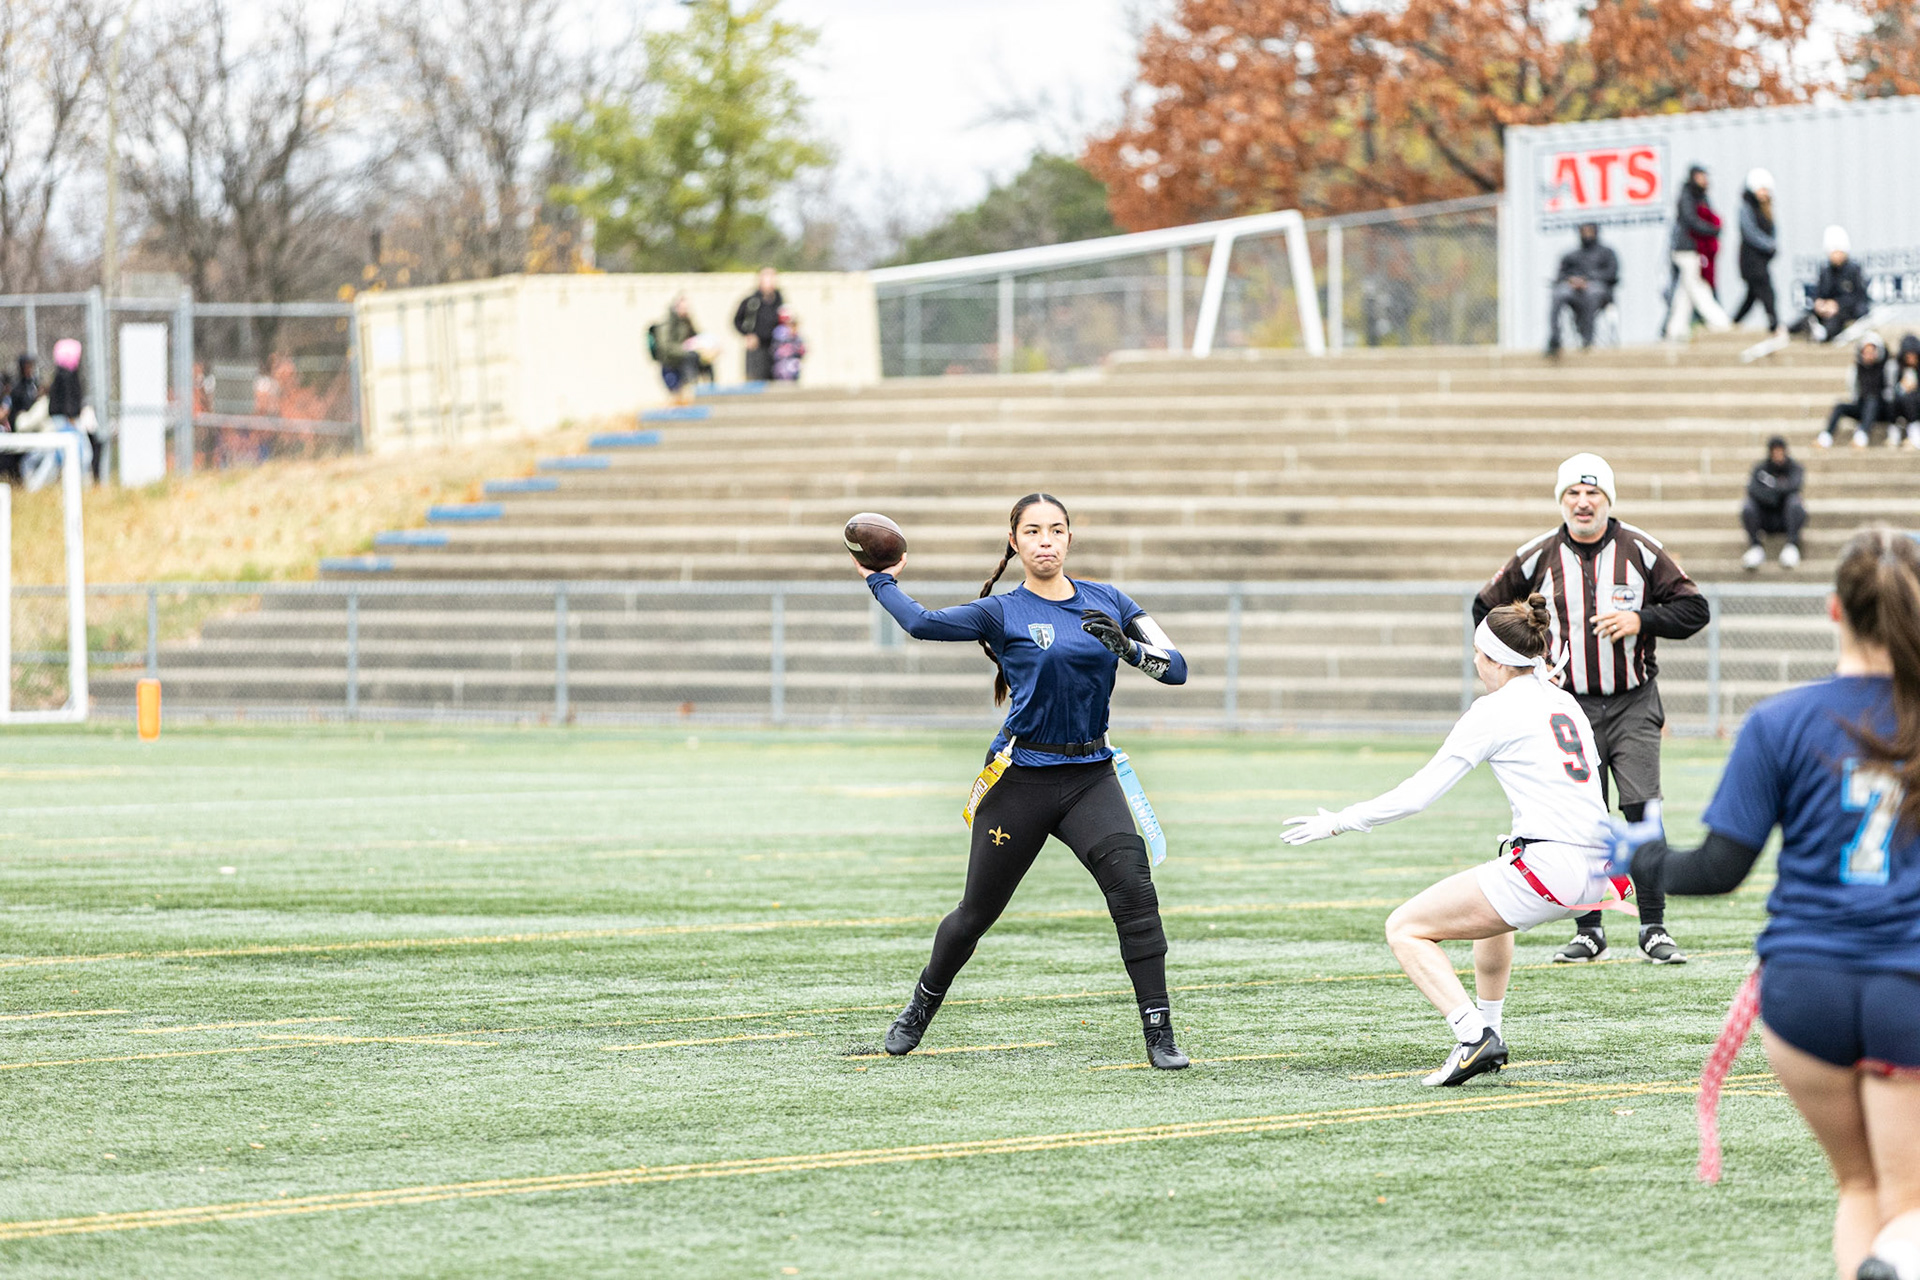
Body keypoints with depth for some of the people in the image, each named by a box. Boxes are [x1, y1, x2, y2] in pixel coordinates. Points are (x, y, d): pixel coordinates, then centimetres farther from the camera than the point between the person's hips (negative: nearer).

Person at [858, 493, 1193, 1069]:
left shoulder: (1108, 602, 7)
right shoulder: (1005, 611, -2)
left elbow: (1176, 668, 3)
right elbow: (921, 623, -6)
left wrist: (1127, 649, -17)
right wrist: (881, 581, 11)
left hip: (1090, 777, 2)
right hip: (1022, 778, -2)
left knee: (1133, 886, -20)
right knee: (977, 911, 8)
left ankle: (1159, 1032, -16)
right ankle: (922, 1005, 36)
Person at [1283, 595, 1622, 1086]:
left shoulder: (1495, 709, -4)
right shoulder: (1563, 701, 17)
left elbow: (1418, 793, -5)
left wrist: (1338, 822, 2)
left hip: (1547, 869, -9)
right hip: (1593, 867, 9)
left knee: (1405, 929, -1)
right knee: (1491, 900, 40)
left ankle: (1473, 1037, -18)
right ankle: (1489, 1031, 42)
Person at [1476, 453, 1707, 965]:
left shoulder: (1640, 551, -2)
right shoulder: (1538, 558, 1)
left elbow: (1693, 609, 2)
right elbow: (1487, 608, 14)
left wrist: (1639, 620, -14)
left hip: (1633, 705, -1)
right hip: (1571, 706, 1)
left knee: (1643, 813, -10)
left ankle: (1653, 929, -6)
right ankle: (1589, 931, 8)